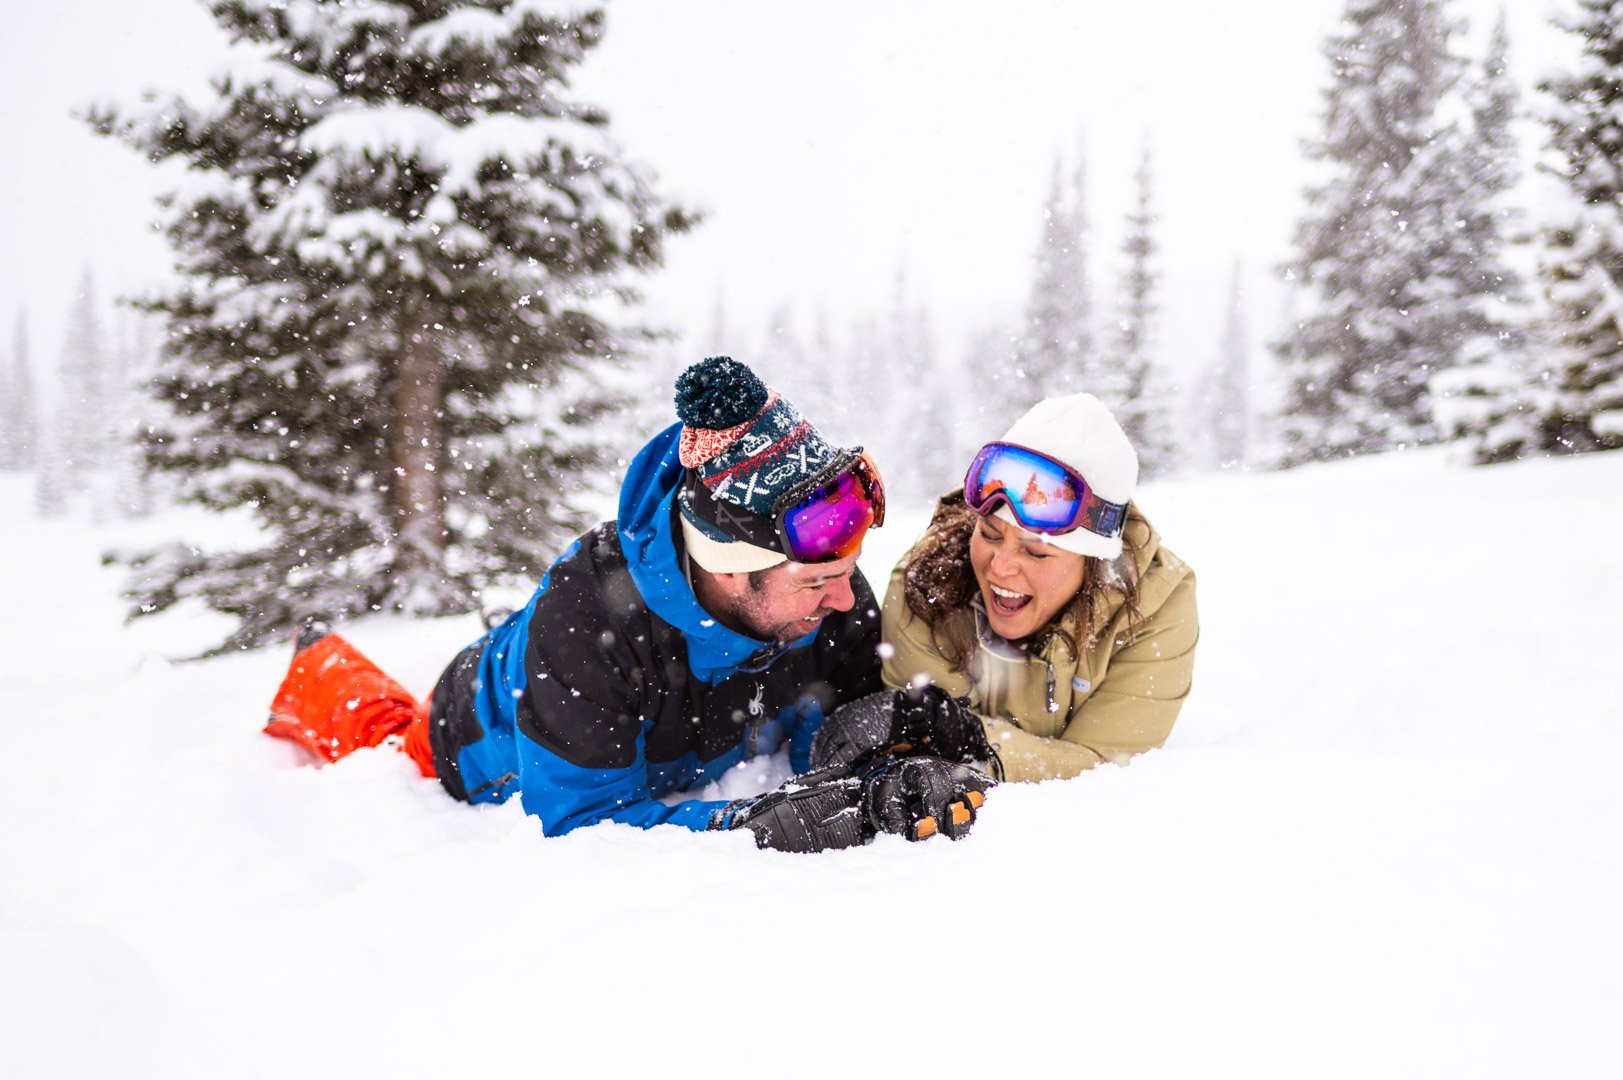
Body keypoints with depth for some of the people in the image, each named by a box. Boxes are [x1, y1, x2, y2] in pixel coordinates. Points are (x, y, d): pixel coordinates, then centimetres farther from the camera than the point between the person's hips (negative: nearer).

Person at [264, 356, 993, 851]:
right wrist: (766, 825, -57)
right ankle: (325, 676, 50)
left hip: (660, 772, 4)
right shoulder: (586, 619, -48)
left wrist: (900, 782, -48)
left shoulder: (830, 594, -33)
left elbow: (848, 737, -23)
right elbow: (574, 823, -45)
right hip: (488, 771, -3)